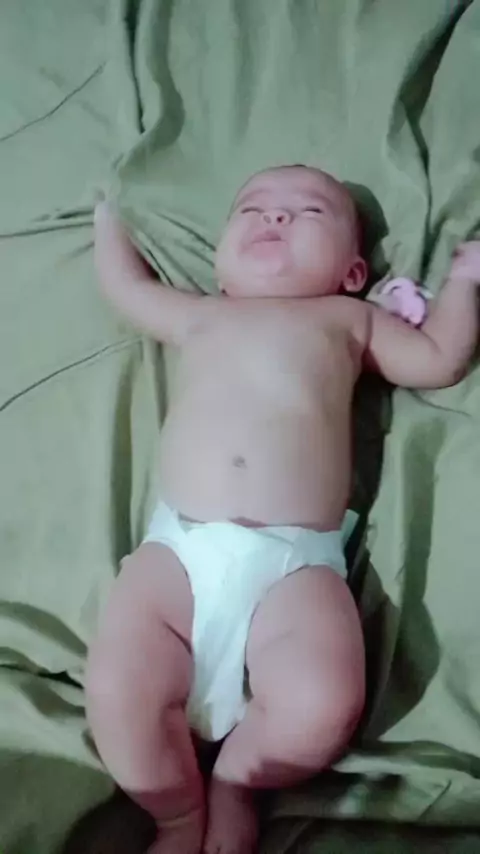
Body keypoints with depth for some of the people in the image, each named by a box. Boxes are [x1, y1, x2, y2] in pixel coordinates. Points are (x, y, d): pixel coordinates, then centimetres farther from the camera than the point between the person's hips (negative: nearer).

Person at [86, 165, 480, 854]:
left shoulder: (348, 319, 22)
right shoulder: (202, 317, 27)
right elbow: (125, 285, 40)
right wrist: (111, 207, 54)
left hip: (297, 560, -1)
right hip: (178, 546, 2)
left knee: (323, 707, -24)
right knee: (117, 693, -18)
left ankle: (236, 782, 11)